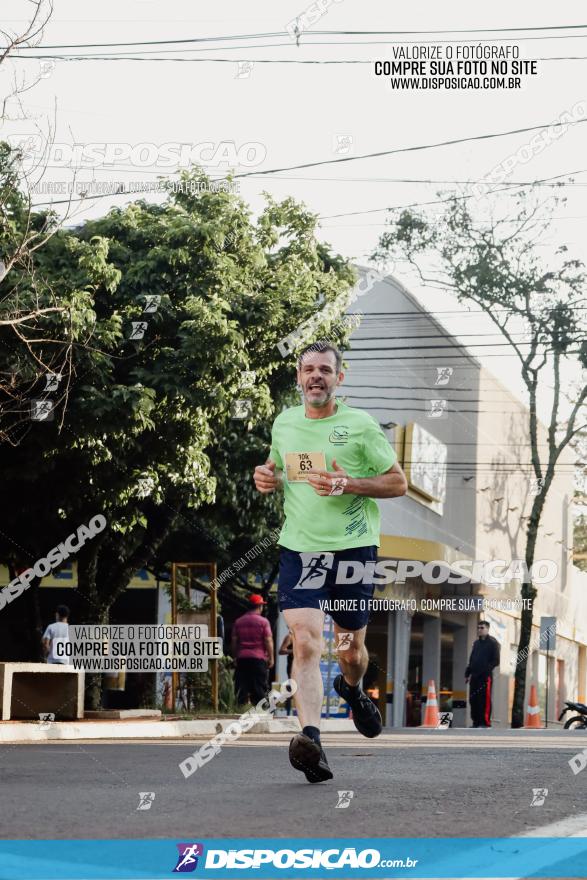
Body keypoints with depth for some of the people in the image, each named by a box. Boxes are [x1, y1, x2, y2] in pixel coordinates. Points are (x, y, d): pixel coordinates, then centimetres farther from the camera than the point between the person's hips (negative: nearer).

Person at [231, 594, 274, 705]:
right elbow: (268, 641, -5)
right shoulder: (263, 621, -4)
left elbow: (234, 641, 10)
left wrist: (235, 656, 18)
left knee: (241, 688, 5)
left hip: (242, 658, 3)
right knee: (259, 688, 0)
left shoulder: (238, 621, 9)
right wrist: (271, 658, 1)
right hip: (258, 658, -3)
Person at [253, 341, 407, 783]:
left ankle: (352, 689, 48)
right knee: (306, 642, -19)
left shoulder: (360, 425, -3)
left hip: (353, 547, -2)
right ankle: (311, 737, -28)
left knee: (351, 651, 12)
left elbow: (398, 482, 0)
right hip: (299, 548, 2)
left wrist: (348, 484, -15)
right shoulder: (283, 423, 10)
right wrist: (267, 477, 5)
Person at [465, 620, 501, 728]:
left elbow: (495, 661, -6)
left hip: (486, 676, -7)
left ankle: (485, 722, -9)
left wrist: (487, 669, -16)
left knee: (485, 699, -10)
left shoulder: (493, 643, 1)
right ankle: (476, 722, 11)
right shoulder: (476, 643, 21)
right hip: (474, 676, 7)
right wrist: (467, 673, 16)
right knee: (473, 699, 5)